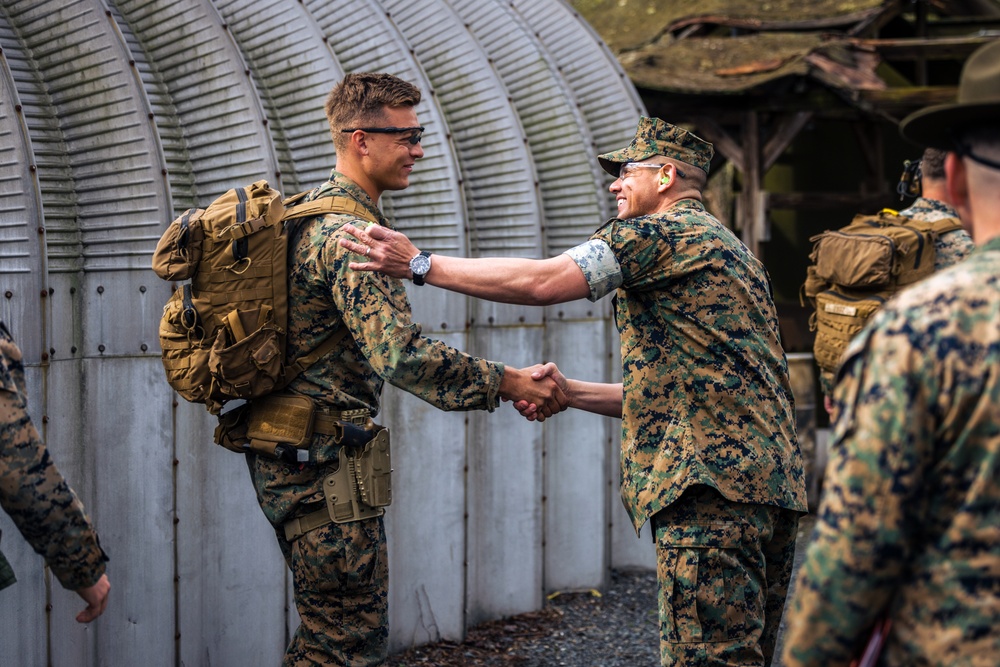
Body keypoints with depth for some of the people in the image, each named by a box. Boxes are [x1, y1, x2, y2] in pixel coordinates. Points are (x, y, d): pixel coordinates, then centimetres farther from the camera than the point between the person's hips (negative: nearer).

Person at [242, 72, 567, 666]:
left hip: (284, 451, 11)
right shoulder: (350, 234, -18)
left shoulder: (312, 213, 15)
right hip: (320, 457, -11)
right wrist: (508, 383, -22)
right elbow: (402, 355, -28)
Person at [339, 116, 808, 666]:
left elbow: (542, 282, -14)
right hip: (771, 484, 10)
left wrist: (420, 264, -7)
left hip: (714, 483, -10)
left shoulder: (661, 232, -3)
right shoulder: (724, 247, 28)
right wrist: (571, 393, 23)